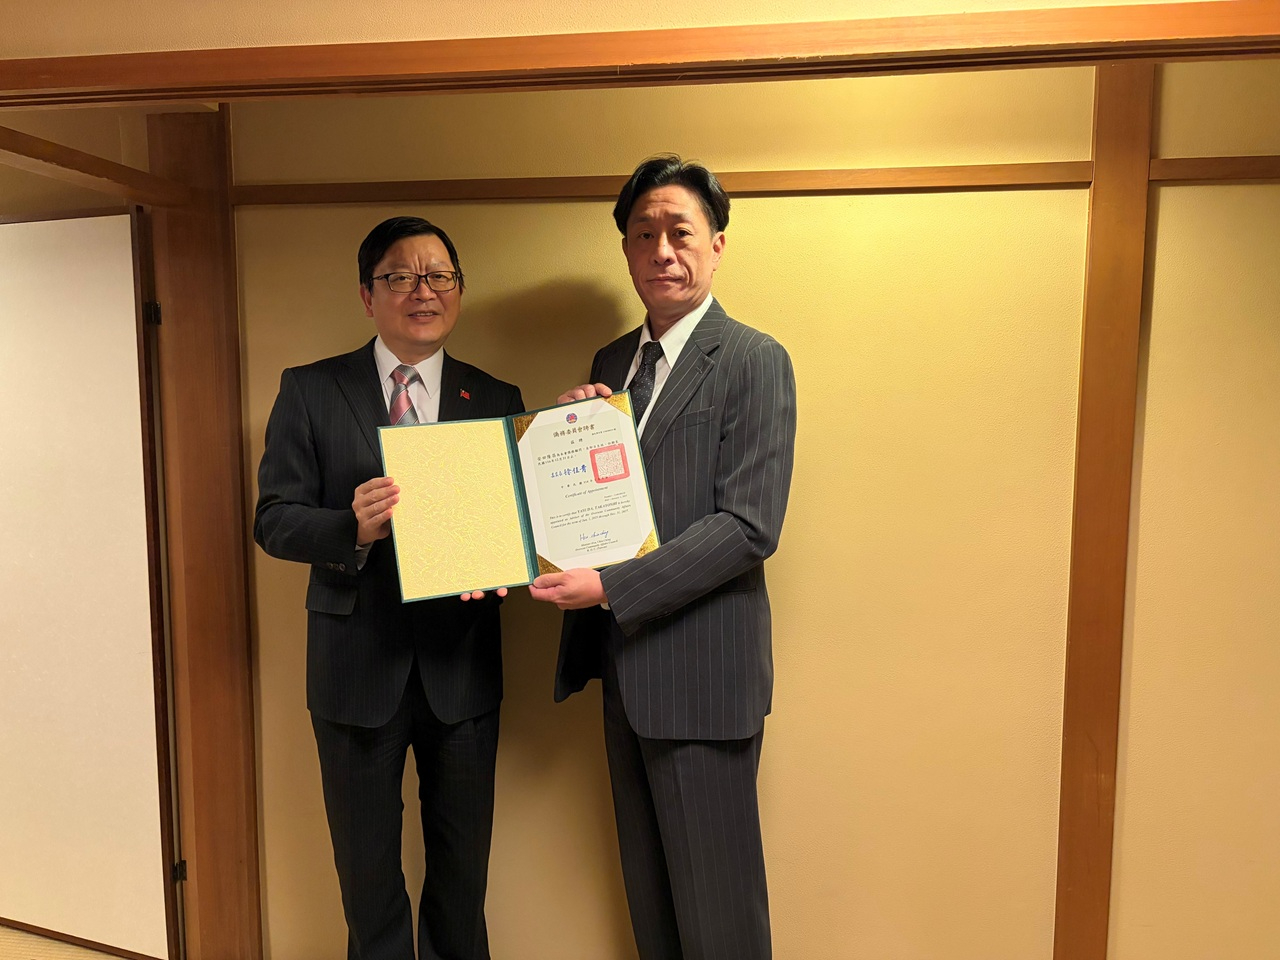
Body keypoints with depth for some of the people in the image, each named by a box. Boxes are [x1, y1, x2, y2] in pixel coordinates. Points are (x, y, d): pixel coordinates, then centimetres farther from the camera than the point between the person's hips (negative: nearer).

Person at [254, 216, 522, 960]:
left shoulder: (496, 400, 3)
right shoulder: (310, 391, -1)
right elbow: (274, 519, -4)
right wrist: (353, 530, -23)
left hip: (461, 666, 2)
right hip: (358, 666, -1)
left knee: (463, 869, 18)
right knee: (367, 870, 18)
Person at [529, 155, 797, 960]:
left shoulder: (754, 362, -10)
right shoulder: (612, 362, 11)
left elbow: (750, 525, -19)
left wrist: (610, 588, -22)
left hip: (700, 667, -6)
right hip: (623, 657, 7)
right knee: (647, 885, 22)